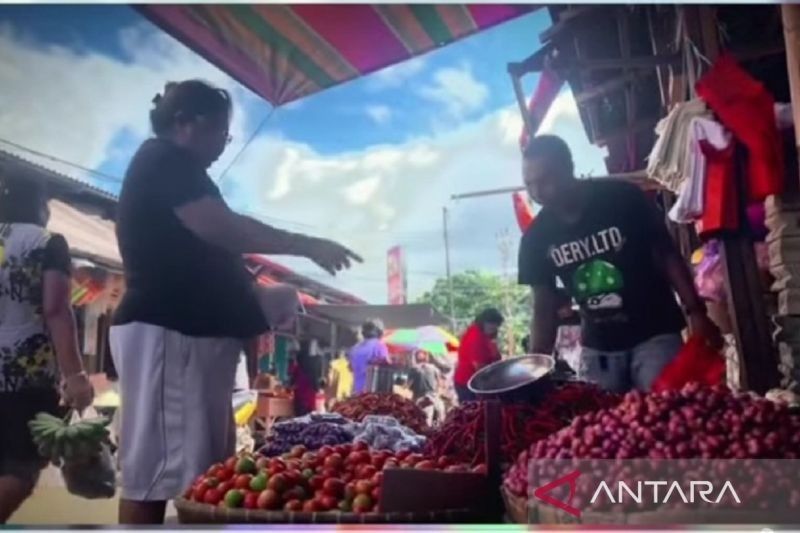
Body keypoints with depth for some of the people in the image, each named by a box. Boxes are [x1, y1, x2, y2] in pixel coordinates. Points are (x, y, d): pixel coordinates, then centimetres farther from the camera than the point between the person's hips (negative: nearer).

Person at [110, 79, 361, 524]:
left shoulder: (175, 171, 25)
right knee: (161, 470, -10)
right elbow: (220, 227, -20)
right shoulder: (163, 160, -6)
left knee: (201, 467, 8)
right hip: (167, 332, -10)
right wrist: (308, 246, -17)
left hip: (193, 331, 10)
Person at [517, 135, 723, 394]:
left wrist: (696, 312, -13)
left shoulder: (622, 198, -13)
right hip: (597, 348, 3)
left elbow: (667, 256, -5)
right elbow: (544, 307, 0)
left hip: (654, 334, -3)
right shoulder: (536, 238, -5)